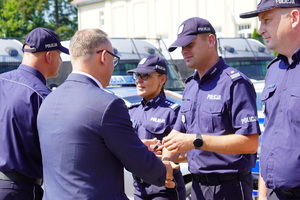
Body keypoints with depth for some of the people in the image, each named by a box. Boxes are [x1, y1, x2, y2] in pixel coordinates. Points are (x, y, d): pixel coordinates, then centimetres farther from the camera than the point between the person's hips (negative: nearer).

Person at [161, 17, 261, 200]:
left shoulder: (235, 83, -15)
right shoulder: (190, 86, 12)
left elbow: (250, 142, -22)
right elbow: (179, 132, 16)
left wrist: (197, 141, -26)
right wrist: (163, 159, -4)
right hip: (198, 185, 8)